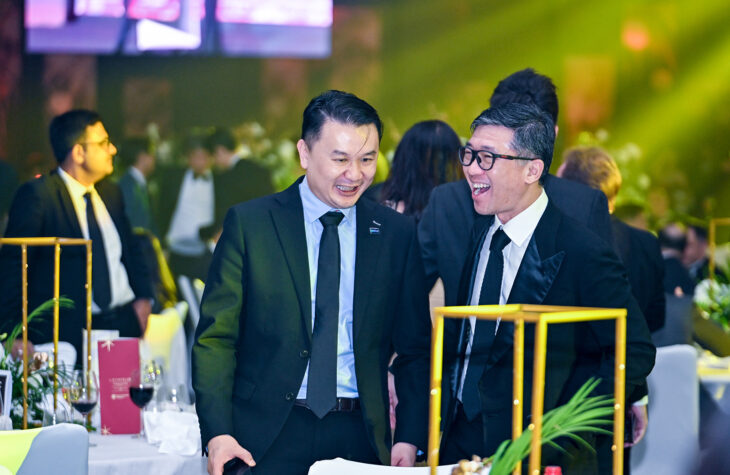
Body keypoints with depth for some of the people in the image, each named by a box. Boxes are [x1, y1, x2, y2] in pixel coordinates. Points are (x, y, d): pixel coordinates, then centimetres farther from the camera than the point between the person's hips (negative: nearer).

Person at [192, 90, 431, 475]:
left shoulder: (398, 234, 7)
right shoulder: (249, 224, 1)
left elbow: (415, 350, 11)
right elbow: (215, 338, -1)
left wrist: (409, 439, -1)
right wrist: (217, 435, -13)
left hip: (358, 440, 2)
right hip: (264, 442, -1)